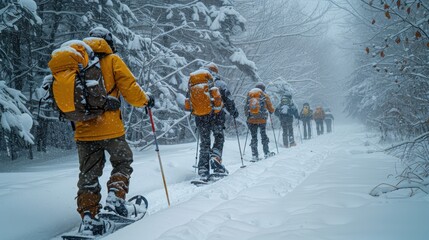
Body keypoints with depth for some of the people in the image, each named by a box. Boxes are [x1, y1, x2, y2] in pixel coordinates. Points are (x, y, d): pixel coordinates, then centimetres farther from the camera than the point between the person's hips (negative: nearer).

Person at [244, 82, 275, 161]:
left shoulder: (249, 95, 7)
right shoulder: (264, 96, 0)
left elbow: (246, 108, 11)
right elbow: (271, 109, 5)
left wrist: (247, 115, 26)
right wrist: (271, 111, 26)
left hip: (251, 120, 2)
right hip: (262, 119, -2)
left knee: (254, 137, 8)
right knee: (264, 136, 14)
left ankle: (254, 155, 2)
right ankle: (266, 152, 19)